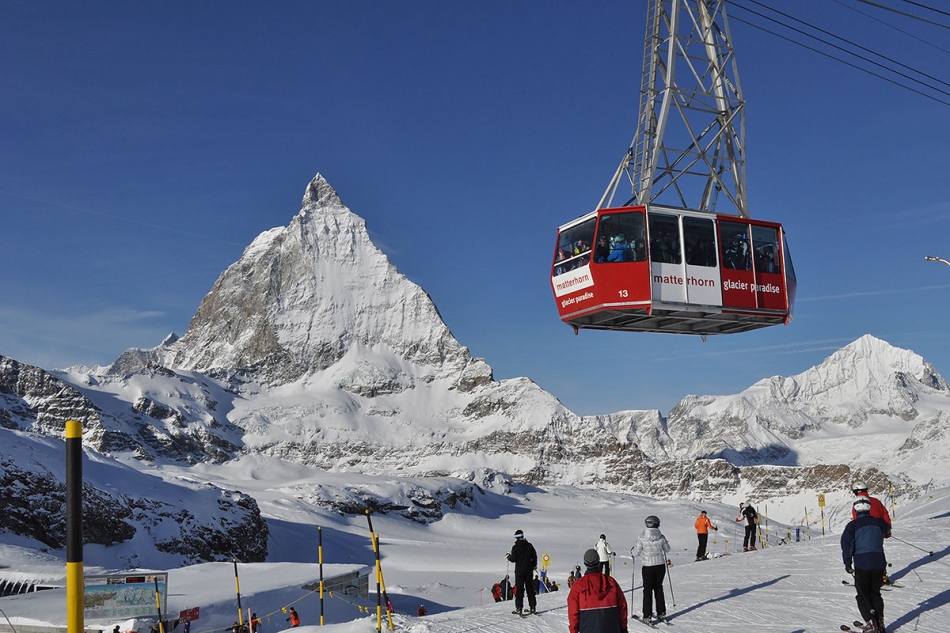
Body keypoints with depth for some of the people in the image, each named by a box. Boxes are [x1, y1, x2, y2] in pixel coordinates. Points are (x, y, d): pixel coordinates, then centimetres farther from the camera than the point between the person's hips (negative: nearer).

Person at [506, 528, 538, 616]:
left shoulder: (515, 547, -9)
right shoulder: (529, 546, 3)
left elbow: (513, 559, -10)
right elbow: (534, 557, 7)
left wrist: (509, 556, 11)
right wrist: (534, 565, 23)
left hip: (519, 570, -4)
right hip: (529, 570, 4)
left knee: (519, 589, -3)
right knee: (530, 588, 12)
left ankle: (519, 608, -10)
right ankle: (532, 607, 13)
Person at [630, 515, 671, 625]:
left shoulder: (642, 538, -15)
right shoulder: (661, 537, -8)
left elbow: (636, 553, -7)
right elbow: (667, 549, 9)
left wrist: (632, 552, 15)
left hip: (647, 567, -3)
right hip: (660, 566, 3)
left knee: (648, 591, 6)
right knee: (659, 588, 17)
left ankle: (647, 616, 7)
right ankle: (661, 614, 23)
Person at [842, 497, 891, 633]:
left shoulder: (852, 525, -8)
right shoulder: (879, 522, 3)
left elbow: (847, 545, -10)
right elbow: (886, 531, 25)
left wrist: (847, 563, -1)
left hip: (862, 564, -4)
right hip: (879, 563, 4)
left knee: (862, 595, 7)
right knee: (875, 593, 18)